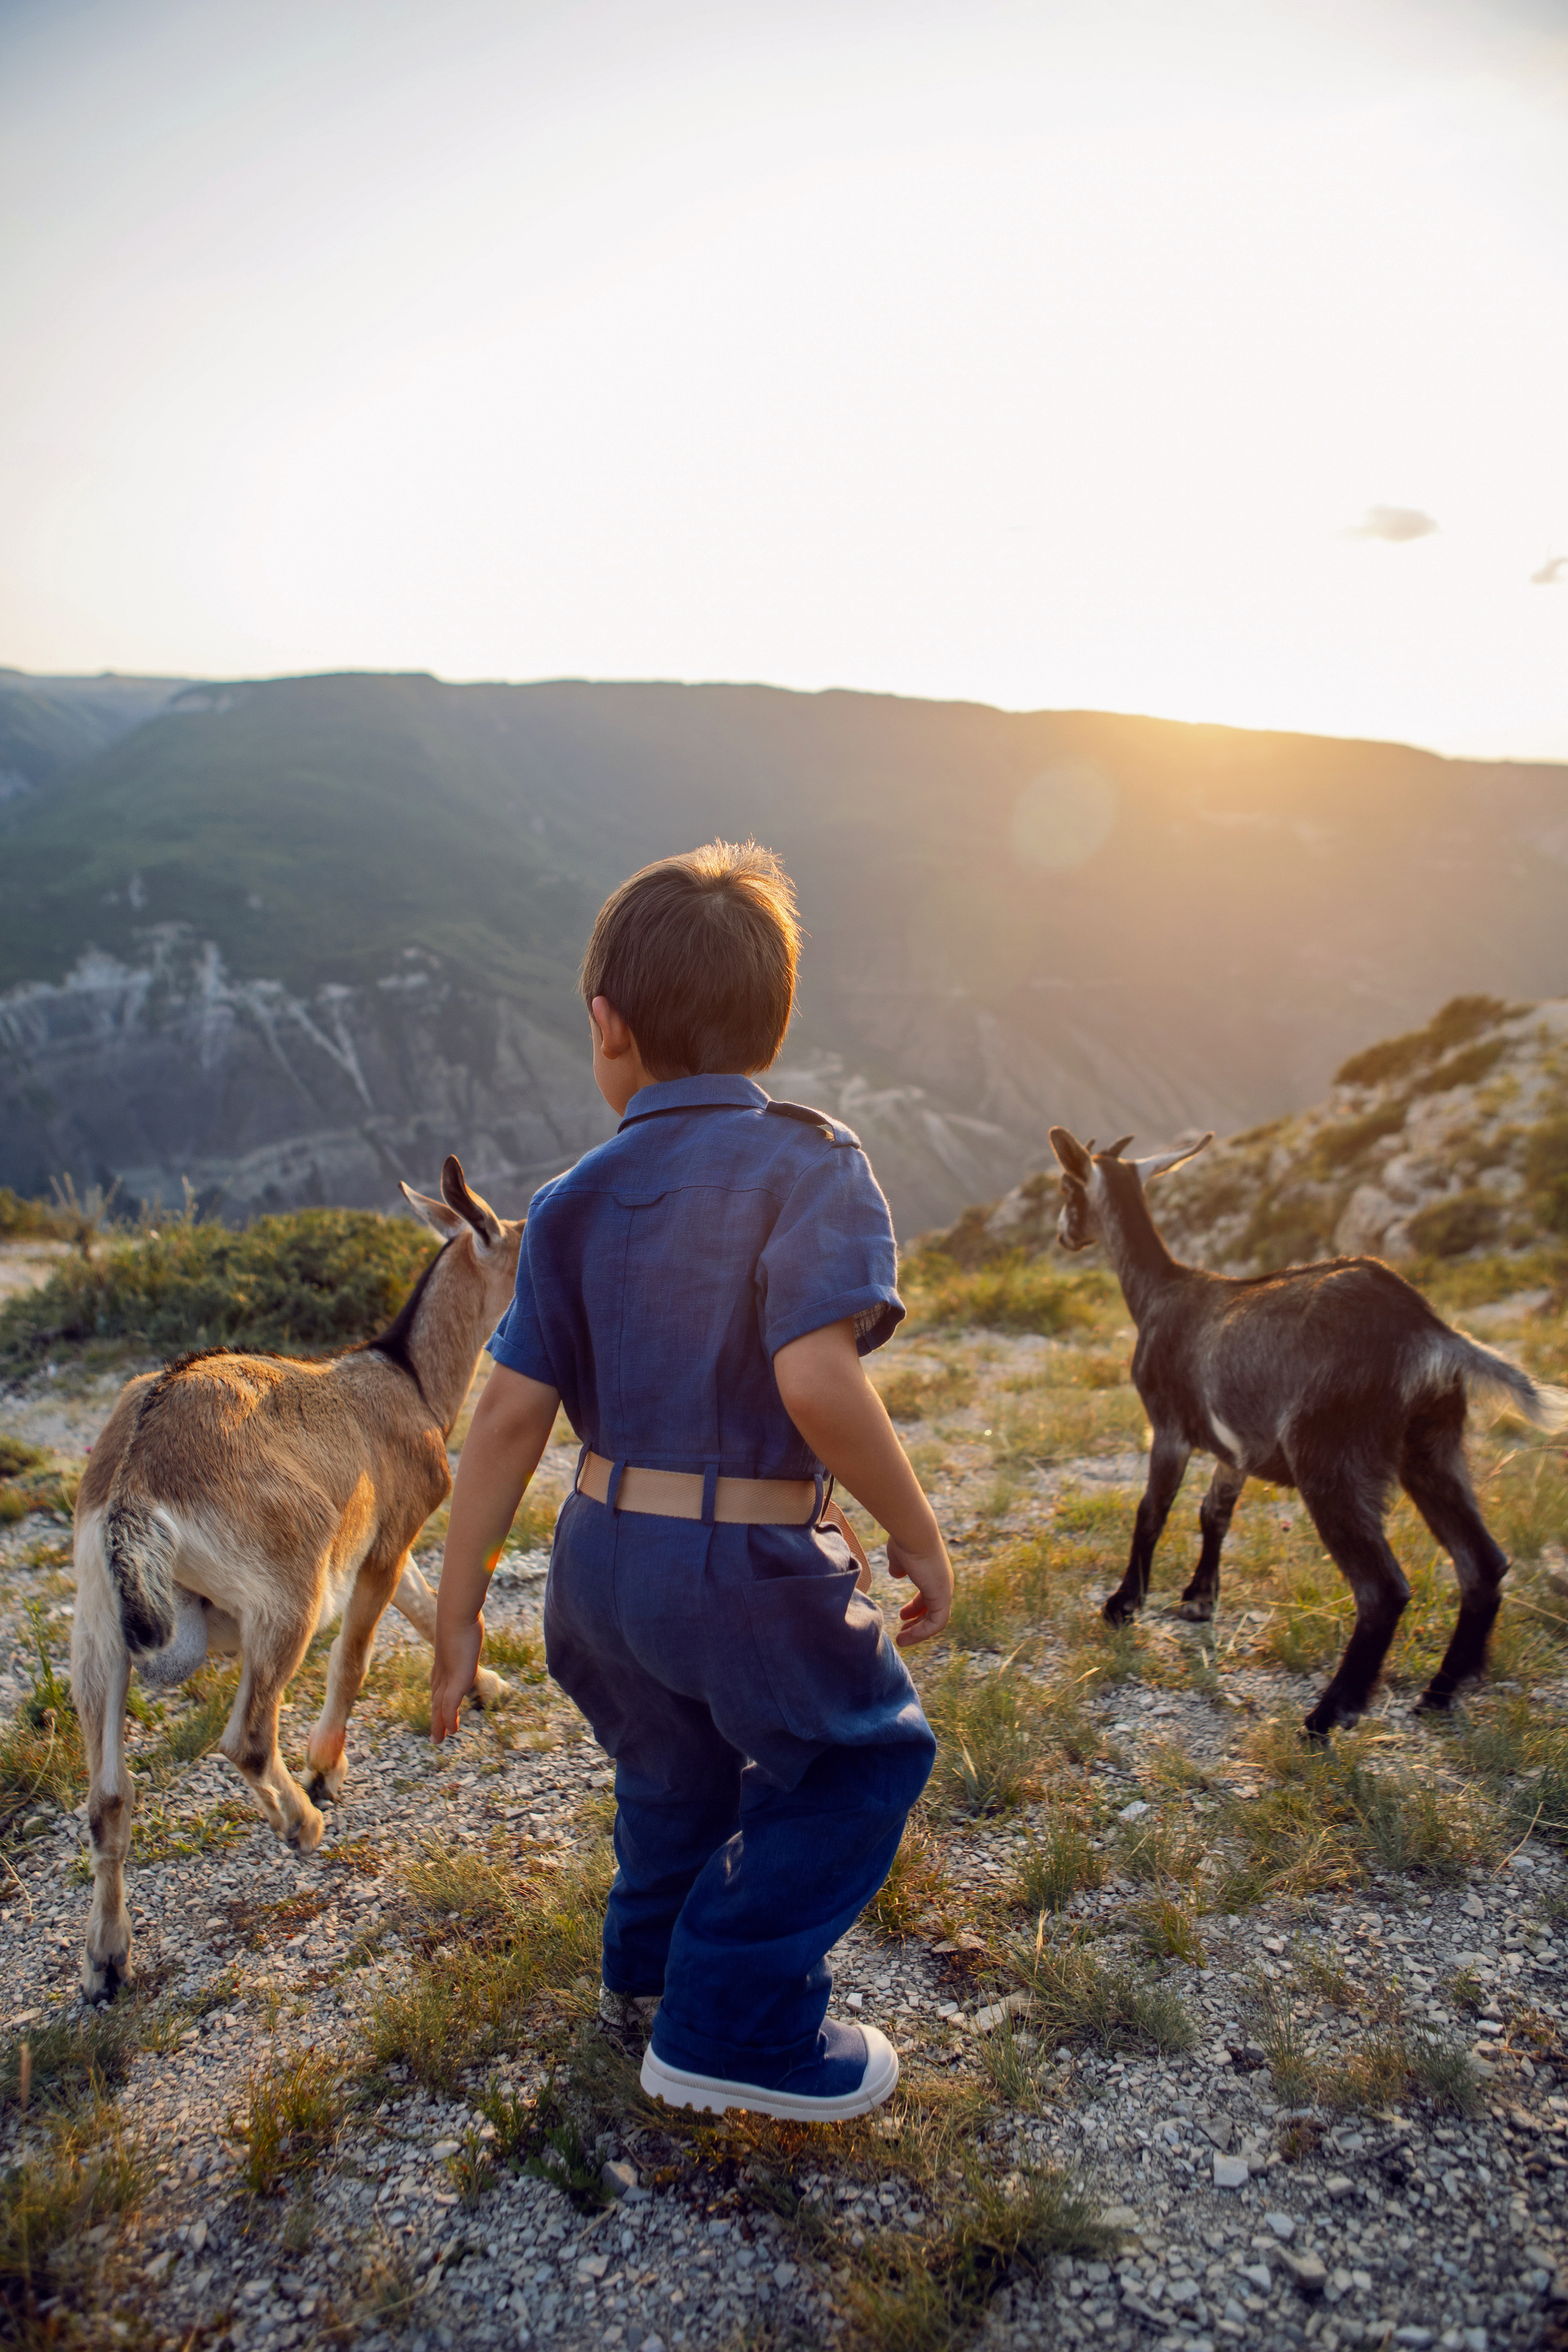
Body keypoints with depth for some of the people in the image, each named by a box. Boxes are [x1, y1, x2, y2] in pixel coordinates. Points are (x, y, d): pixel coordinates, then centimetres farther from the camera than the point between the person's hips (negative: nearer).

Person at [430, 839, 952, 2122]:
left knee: (678, 1761, 30)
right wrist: (917, 1533, -15)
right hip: (748, 1572, -6)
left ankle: (652, 1963, 55)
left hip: (606, 1550, 6)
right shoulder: (807, 1163, -16)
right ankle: (736, 2029, 23)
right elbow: (816, 1380, -29)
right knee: (866, 1751, 18)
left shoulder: (579, 1201, -1)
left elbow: (511, 1412, -3)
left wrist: (458, 1610, 4)